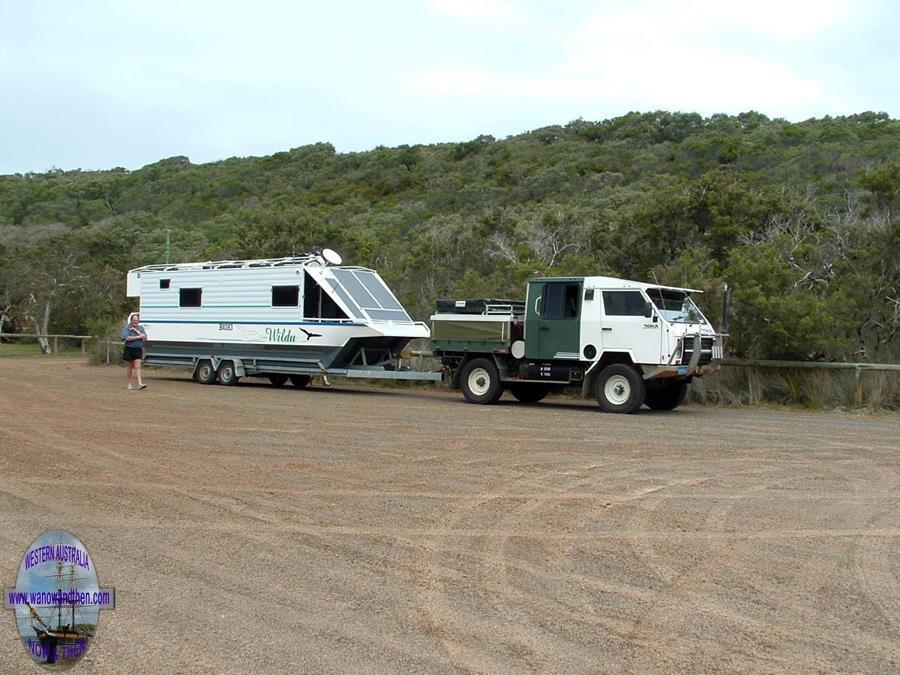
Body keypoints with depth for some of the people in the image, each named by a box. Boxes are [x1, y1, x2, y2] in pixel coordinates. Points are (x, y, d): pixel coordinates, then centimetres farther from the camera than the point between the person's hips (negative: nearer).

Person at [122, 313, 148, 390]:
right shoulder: (126, 328, -4)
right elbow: (127, 338, -18)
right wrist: (138, 337, -16)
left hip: (138, 350, 2)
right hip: (129, 349, -2)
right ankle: (129, 384, 20)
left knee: (137, 367, -6)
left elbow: (145, 337, -4)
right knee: (130, 367, 8)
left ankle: (140, 384, -15)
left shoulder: (141, 328, 8)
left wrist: (136, 331, -15)